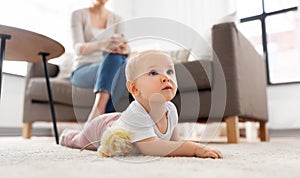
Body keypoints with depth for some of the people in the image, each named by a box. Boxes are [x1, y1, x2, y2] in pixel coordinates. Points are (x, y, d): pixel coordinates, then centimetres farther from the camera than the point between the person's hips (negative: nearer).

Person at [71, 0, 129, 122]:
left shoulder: (116, 19, 11)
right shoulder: (79, 15, 0)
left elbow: (124, 45, -5)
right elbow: (78, 48, -17)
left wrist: (125, 49, -32)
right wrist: (101, 45, -40)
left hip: (108, 70, 3)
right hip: (82, 72, -3)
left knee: (123, 62, -31)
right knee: (114, 57, -33)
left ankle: (97, 112, -40)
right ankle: (99, 112, -47)